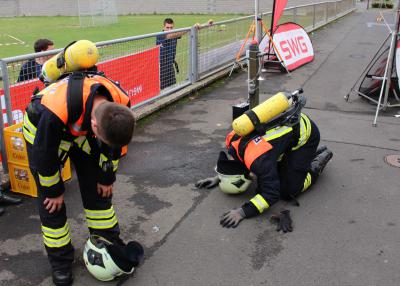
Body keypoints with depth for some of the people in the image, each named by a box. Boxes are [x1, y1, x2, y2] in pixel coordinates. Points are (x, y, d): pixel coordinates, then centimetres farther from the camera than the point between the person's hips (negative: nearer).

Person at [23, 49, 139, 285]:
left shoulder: (121, 104, -29)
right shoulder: (57, 108, -45)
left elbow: (115, 145, -9)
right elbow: (45, 155, -27)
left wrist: (107, 177, 2)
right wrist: (54, 190, -13)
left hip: (82, 128, 4)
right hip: (42, 130, -4)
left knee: (98, 187, 6)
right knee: (51, 200, -3)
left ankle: (108, 239, 25)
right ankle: (60, 259, 14)